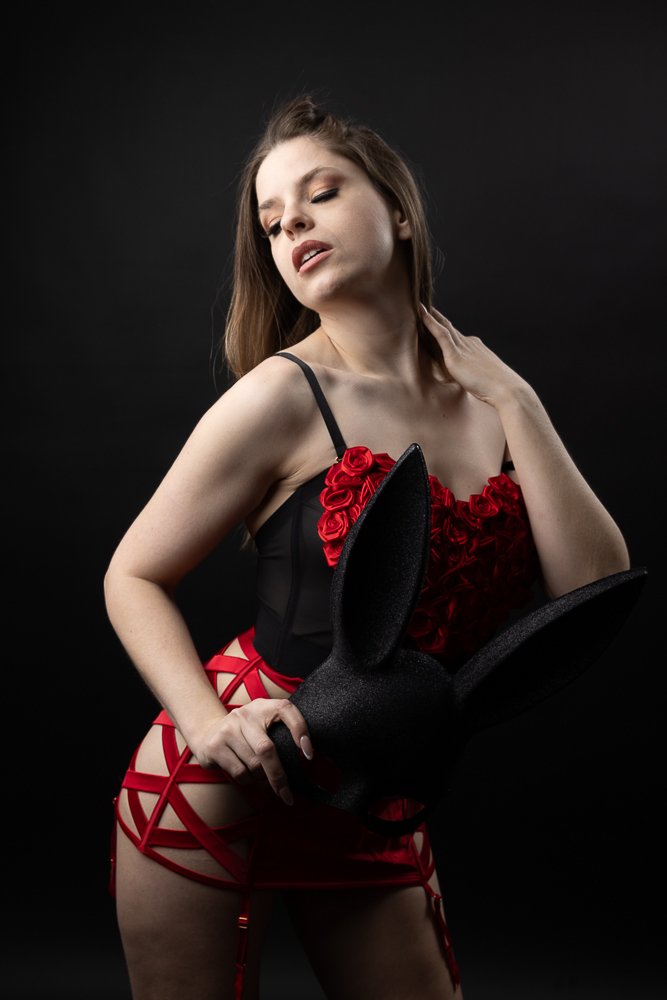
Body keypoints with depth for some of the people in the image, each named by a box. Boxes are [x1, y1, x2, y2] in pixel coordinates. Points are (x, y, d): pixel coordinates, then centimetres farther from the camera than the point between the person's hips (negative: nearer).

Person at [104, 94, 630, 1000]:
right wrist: (211, 724, -23)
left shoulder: (486, 393, 0)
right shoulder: (286, 396, -13)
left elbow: (595, 589, -8)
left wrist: (516, 403, -11)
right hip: (222, 791, -4)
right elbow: (134, 578, -7)